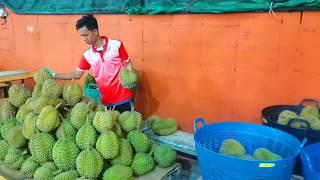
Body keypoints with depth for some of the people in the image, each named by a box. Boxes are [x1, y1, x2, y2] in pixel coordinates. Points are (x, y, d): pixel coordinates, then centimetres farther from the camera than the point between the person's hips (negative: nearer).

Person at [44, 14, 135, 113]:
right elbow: (77, 74, 12)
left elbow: (128, 64, 2)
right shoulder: (87, 55, 3)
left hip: (123, 99, -3)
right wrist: (54, 75, 6)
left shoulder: (116, 45, -8)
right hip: (105, 101, 3)